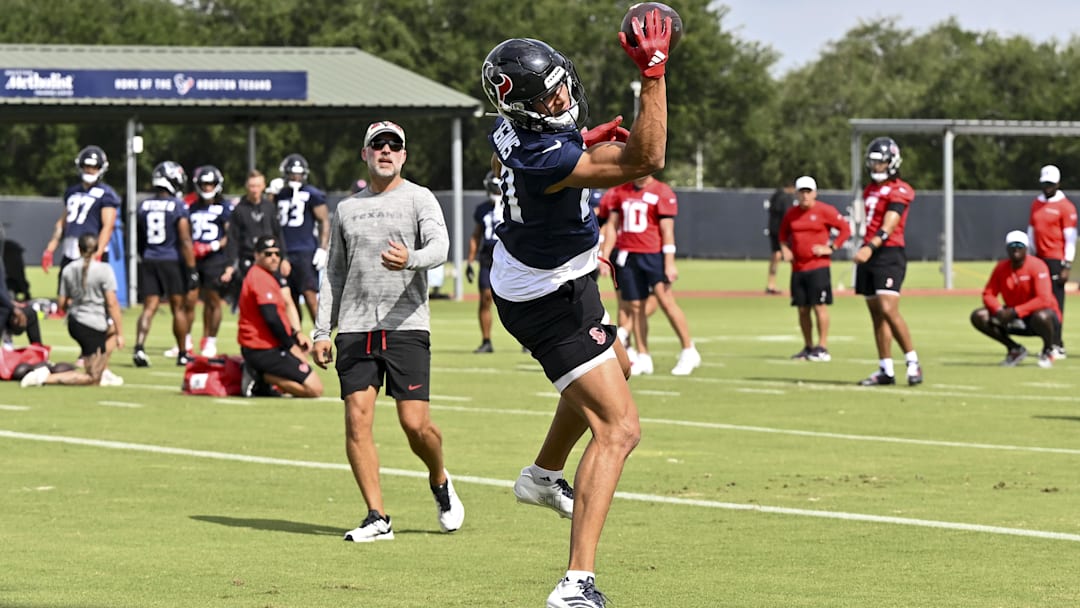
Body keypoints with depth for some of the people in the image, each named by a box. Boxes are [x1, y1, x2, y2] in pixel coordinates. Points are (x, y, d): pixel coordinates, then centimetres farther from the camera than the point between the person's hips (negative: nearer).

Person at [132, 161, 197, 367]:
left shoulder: (143, 206, 5)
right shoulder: (178, 207, -10)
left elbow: (139, 239, 14)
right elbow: (185, 241, -13)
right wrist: (191, 269, -10)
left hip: (148, 260, 4)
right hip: (172, 261, -4)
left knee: (149, 307, 2)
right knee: (178, 307, 8)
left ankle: (139, 347, -17)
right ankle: (182, 354, 16)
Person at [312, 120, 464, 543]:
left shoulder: (419, 199, 4)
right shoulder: (347, 209, 16)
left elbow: (439, 246, -13)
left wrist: (410, 259, -35)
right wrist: (322, 331, 14)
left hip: (407, 326, -3)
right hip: (355, 329, 3)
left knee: (415, 424, -8)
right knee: (357, 420, -8)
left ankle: (440, 482, 23)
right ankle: (377, 518, -3)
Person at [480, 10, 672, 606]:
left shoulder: (508, 130, -7)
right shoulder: (549, 160, -36)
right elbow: (647, 160, -37)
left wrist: (581, 141, 9)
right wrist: (653, 74, -41)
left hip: (520, 281, 10)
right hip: (552, 304, -10)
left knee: (614, 366, 36)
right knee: (618, 429, -15)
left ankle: (543, 476, 49)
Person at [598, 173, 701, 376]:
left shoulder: (662, 192, -4)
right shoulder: (620, 192, 11)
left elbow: (667, 230, -6)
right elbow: (612, 226, 16)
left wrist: (669, 263, -10)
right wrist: (604, 256, 12)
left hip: (654, 254, -5)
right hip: (627, 255, 5)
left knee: (666, 300, -13)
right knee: (635, 307, 4)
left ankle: (689, 352, -6)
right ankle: (643, 358, 10)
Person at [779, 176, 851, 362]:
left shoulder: (825, 210, -5)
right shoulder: (791, 214, 11)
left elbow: (845, 230, -5)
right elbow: (783, 234, 26)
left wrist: (830, 248, -11)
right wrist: (784, 249, 9)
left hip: (818, 267, -6)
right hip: (797, 268, 6)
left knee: (819, 306, -8)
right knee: (802, 309, 8)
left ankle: (822, 348, -5)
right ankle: (808, 347, 17)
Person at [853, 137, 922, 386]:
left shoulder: (899, 191, -9)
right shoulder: (870, 190, 17)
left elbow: (888, 226, -20)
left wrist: (871, 247, -33)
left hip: (889, 254, -8)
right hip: (869, 255, 8)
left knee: (888, 309, -20)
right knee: (876, 314, 8)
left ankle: (913, 362, -10)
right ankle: (885, 370, 11)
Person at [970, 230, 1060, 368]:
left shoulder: (1037, 266, -18)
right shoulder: (1001, 268, -2)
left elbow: (1043, 300, -28)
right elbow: (988, 295, 0)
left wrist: (1015, 312, -31)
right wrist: (999, 310, -22)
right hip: (1015, 321, 5)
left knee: (1041, 317, -43)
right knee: (978, 317, -11)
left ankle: (1048, 351, -7)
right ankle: (1015, 349, 7)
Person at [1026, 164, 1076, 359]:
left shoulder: (1065, 206, -5)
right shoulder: (1036, 204, 15)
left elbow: (1070, 238, -8)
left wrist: (1067, 266, -13)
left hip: (1056, 259, -6)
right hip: (1039, 260, 6)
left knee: (1056, 301, -10)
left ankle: (1056, 345, -14)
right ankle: (1051, 344, 9)